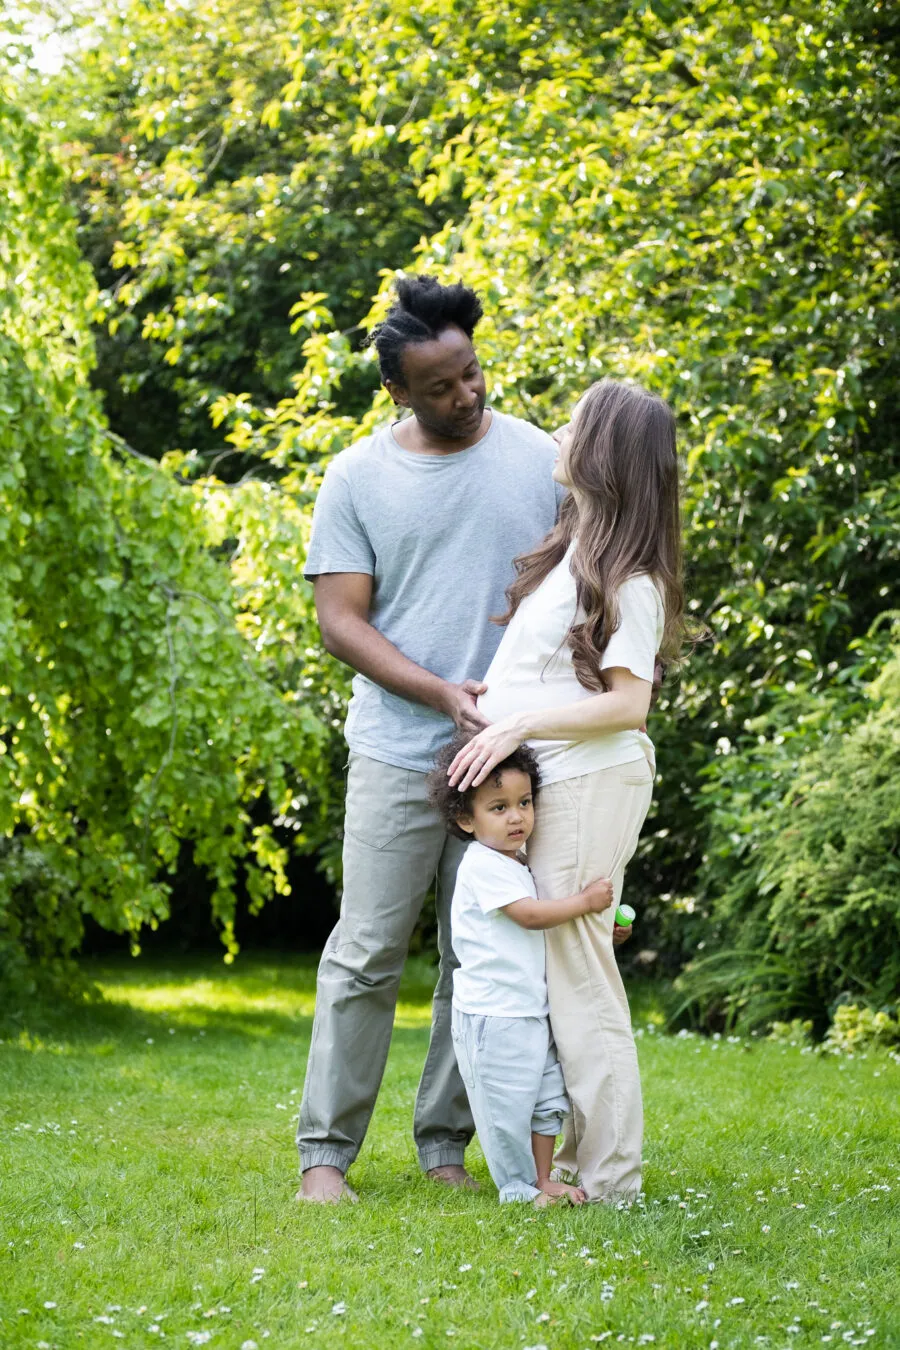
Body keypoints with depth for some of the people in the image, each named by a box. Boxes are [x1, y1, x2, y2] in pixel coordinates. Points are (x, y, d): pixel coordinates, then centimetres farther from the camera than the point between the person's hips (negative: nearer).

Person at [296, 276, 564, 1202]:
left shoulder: (539, 460, 5)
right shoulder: (358, 477, 1)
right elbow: (339, 619, -2)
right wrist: (440, 692, -14)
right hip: (399, 754, -2)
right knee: (366, 957, -2)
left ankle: (444, 1144, 16)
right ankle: (325, 1150, 4)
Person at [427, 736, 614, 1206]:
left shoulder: (515, 866, 15)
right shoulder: (483, 866, -15)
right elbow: (529, 915, -20)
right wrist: (586, 902, -11)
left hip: (530, 1010, 9)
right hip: (491, 1013, -9)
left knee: (548, 1099, 12)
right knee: (506, 1105, -2)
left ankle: (542, 1180, 21)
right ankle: (518, 1188, 9)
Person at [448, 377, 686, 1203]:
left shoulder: (626, 575, -14)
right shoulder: (573, 548, 13)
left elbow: (627, 703, -18)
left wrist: (521, 724, -21)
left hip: (588, 782, -9)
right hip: (544, 781, 9)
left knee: (576, 977, -5)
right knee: (562, 973, 13)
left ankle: (608, 1180, 1)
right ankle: (580, 1154, 21)